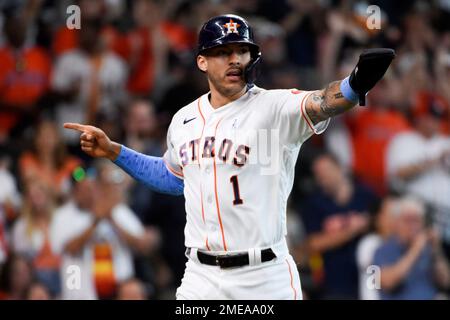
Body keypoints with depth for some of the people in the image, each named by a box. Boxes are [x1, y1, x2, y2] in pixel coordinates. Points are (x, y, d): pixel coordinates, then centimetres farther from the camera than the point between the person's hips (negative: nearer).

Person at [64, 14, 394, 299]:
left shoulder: (274, 108, -10)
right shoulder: (184, 120, 8)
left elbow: (318, 105, -32)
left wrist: (354, 85, -53)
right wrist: (113, 151, 22)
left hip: (265, 279, -4)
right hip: (200, 279, 5)